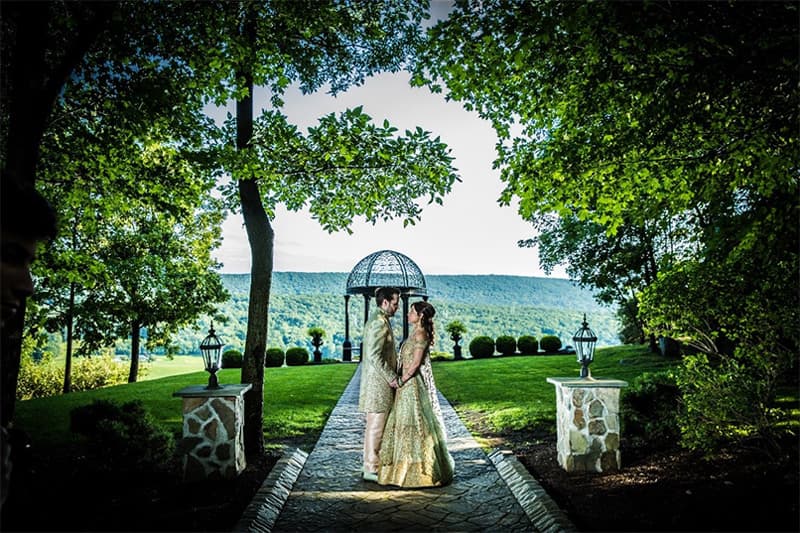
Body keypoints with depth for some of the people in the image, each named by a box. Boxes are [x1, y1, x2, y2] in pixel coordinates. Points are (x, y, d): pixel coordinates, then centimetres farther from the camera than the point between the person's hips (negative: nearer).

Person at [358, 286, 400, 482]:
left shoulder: (378, 320, 16)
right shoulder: (379, 322, -17)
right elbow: (374, 355, -23)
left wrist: (391, 375, 17)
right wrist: (391, 377, -17)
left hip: (379, 381, 11)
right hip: (378, 382, -11)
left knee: (375, 426, 15)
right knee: (376, 426, -4)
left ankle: (372, 465, 24)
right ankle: (371, 469, 4)